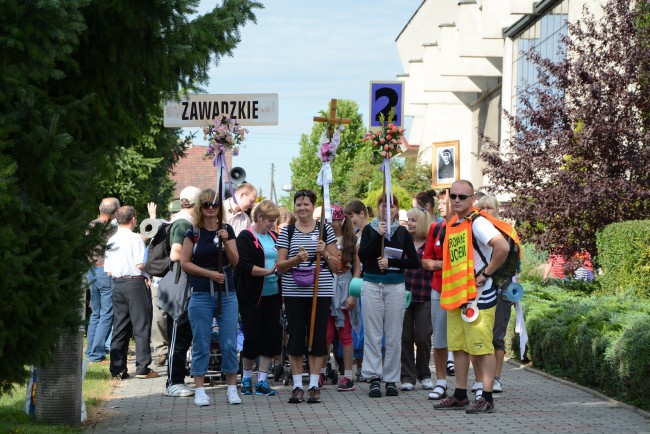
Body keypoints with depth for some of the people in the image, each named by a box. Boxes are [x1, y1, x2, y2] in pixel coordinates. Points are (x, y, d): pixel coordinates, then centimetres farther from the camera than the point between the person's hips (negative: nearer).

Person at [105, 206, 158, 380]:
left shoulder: (111, 240, 11)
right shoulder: (135, 238, -8)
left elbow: (108, 271, 10)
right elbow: (140, 265, -15)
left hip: (117, 283, 6)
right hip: (135, 282, -6)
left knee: (120, 327, 9)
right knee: (141, 326, -2)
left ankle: (117, 369, 7)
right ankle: (142, 368, -5)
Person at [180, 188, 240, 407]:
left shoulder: (227, 230, 7)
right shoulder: (193, 233, 2)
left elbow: (235, 261, 1)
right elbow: (185, 263, -1)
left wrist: (226, 241, -15)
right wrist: (209, 273, -10)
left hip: (226, 294, 1)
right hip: (201, 295, -1)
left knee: (229, 344, 1)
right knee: (201, 344, 2)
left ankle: (232, 388, 9)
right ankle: (200, 390, 8)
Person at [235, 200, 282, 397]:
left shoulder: (274, 237, 13)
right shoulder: (245, 238, -6)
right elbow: (244, 266, -17)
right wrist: (267, 271, -24)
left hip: (272, 295, 6)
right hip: (252, 297, -6)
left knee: (271, 336, 2)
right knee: (252, 336, -2)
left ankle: (262, 380, 9)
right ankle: (246, 378, 16)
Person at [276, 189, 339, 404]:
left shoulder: (325, 230, 7)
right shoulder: (287, 232, 6)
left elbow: (336, 266, 9)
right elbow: (279, 266, 4)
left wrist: (325, 253, -10)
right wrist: (296, 260, -15)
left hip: (321, 292, 0)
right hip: (294, 292, 0)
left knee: (318, 337, 1)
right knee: (296, 337, 0)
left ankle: (314, 385, 8)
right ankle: (297, 385, 8)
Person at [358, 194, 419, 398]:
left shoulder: (403, 232, 7)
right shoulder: (369, 229, 6)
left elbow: (414, 262, 3)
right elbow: (362, 256, -6)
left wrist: (391, 262, -9)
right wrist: (378, 235, -14)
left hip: (395, 286, 1)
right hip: (372, 285, -1)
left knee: (394, 335, 1)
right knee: (372, 334, -3)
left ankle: (391, 379, 7)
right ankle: (374, 378, 0)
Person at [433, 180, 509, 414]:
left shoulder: (477, 222, -14)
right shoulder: (452, 224, 13)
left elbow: (502, 247, -27)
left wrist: (486, 273, -20)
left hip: (478, 296, -9)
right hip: (455, 295, 9)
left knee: (482, 348, -5)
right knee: (458, 347, 12)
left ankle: (487, 399, -1)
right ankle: (460, 396, 19)